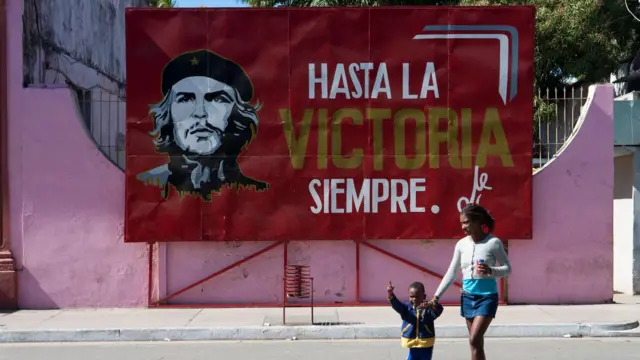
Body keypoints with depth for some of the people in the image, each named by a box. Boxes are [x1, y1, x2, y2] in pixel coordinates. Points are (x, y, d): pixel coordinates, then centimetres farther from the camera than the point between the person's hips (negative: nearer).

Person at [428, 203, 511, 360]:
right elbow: (451, 273, 8)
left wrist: (490, 270, -25)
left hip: (487, 296, -5)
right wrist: (436, 296, 5)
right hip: (467, 297, 5)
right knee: (477, 342, 10)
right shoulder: (461, 244, 3)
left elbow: (507, 269, -5)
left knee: (474, 340, -13)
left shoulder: (493, 242, -10)